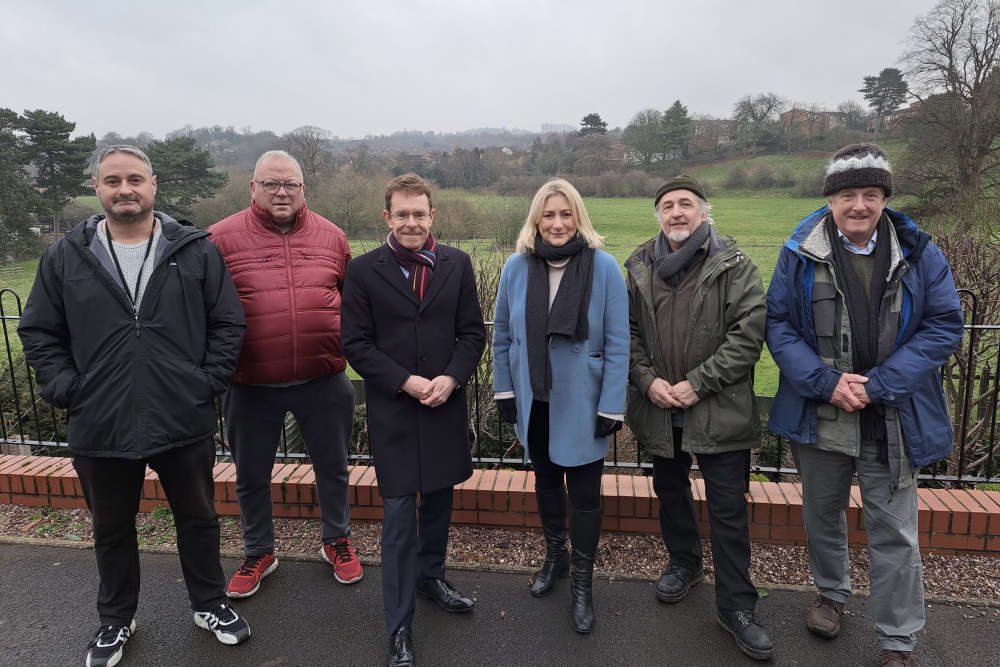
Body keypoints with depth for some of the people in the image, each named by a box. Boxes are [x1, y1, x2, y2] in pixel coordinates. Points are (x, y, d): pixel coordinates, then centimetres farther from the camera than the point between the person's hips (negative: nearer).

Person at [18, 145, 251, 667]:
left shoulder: (196, 251, -3)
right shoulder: (65, 257, 1)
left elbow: (228, 324, 0)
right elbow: (38, 333, 7)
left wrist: (208, 383, -8)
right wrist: (67, 391, -3)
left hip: (185, 423, -1)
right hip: (101, 429, 2)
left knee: (198, 519, 15)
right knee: (112, 531, 19)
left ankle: (210, 604, 37)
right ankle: (115, 621, 42)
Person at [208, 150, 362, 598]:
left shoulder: (331, 236, 3)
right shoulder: (221, 238, -5)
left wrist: (349, 347, 9)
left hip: (323, 381, 1)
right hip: (251, 386, -1)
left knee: (332, 468, 16)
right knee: (251, 477, 17)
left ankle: (336, 541, 41)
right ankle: (258, 553, 41)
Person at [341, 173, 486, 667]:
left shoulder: (457, 264, 3)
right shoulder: (363, 271, -4)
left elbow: (473, 332, 4)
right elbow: (356, 344, -5)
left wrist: (451, 377, -12)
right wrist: (407, 383, -15)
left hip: (445, 405, 3)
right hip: (393, 411, -3)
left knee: (438, 498, 18)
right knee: (398, 515, 1)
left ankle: (430, 575, 43)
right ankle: (399, 627, 15)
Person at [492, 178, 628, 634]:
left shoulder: (603, 267, -12)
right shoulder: (517, 267, -4)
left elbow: (617, 343, -11)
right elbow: (502, 335, 4)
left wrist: (611, 406, -12)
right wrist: (504, 391, 3)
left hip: (581, 404, -3)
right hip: (533, 402, 3)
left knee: (584, 491, 6)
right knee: (545, 479, 20)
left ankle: (582, 581, 27)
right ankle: (555, 556, 44)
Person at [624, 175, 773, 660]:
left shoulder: (733, 265, -7)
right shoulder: (641, 267, 5)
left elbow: (748, 333, -13)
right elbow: (628, 331, 7)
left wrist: (697, 383, -17)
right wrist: (648, 380, -8)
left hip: (719, 410, -4)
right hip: (660, 409, 4)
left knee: (728, 508, 3)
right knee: (670, 490, 20)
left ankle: (736, 605, 18)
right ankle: (684, 562, 44)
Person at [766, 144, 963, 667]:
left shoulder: (919, 254, -3)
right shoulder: (801, 253, -4)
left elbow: (944, 325, -6)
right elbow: (778, 323, -5)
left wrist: (878, 386, -17)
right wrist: (825, 382, -17)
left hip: (892, 422, -1)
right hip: (819, 417, 1)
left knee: (894, 534, 7)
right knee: (822, 515, 19)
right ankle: (831, 594, 45)